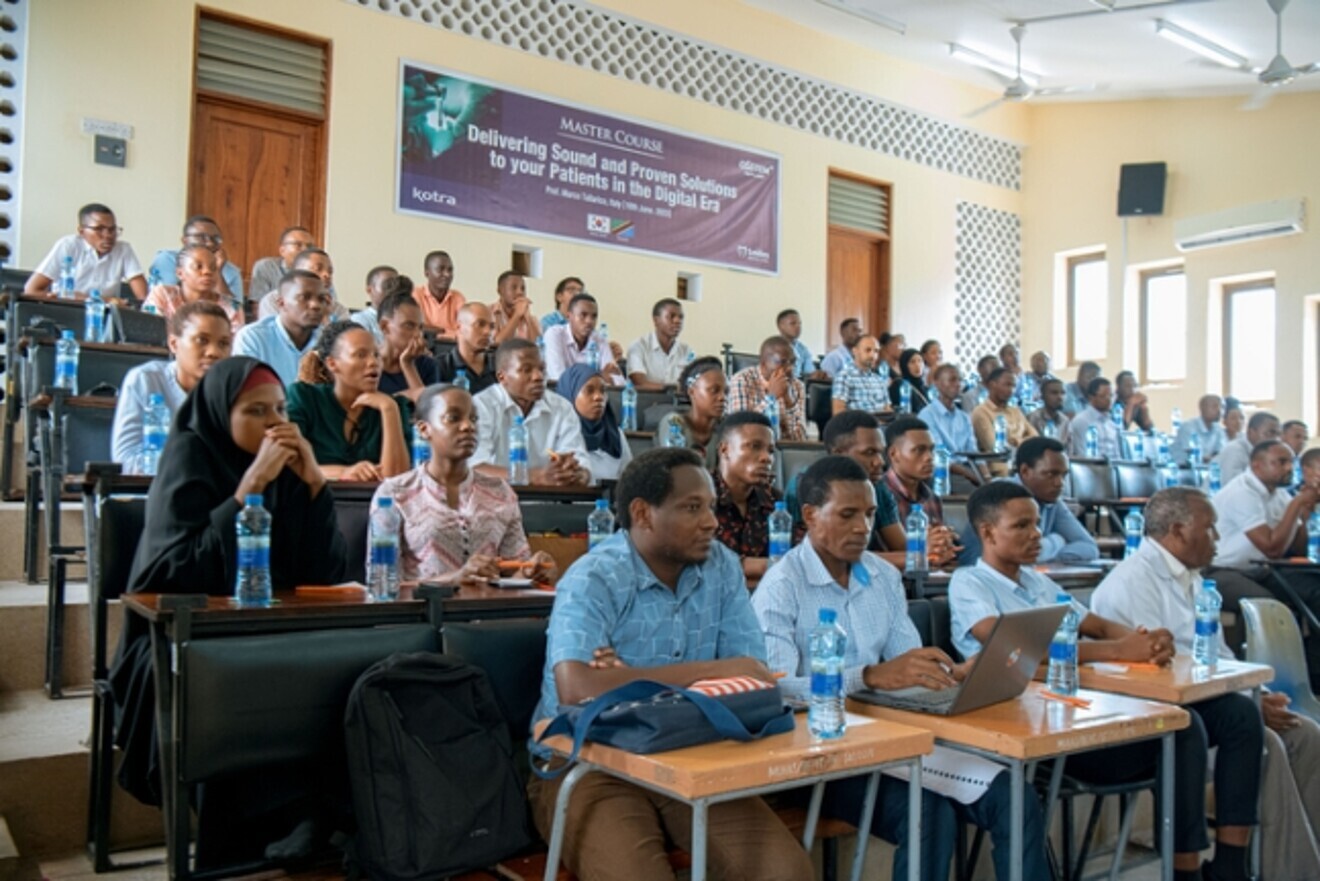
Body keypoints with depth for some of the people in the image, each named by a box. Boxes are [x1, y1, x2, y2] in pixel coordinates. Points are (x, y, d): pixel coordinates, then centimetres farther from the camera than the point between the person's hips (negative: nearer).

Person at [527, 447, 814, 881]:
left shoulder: (721, 567, 1)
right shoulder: (592, 580, -15)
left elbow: (753, 674, -5)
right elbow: (577, 690, -30)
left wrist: (631, 681, -20)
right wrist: (710, 670, -24)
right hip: (587, 768, -4)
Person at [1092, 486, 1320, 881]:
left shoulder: (1191, 578, 16)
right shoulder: (1133, 581, -16)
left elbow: (1219, 654, 19)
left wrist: (1258, 695, -1)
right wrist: (1250, 704, -18)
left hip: (1208, 700, 10)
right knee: (1263, 743, -24)